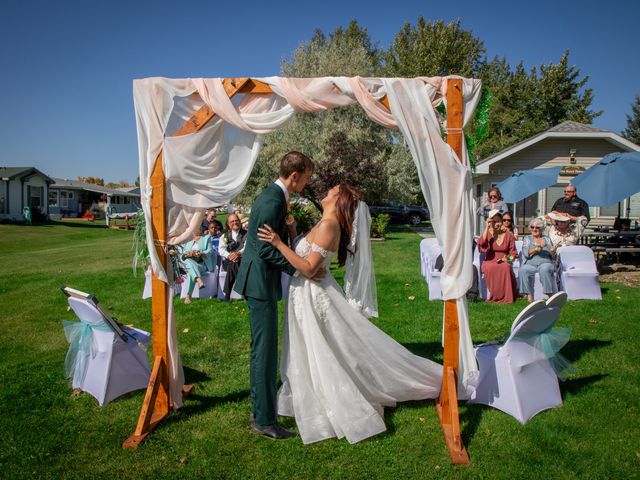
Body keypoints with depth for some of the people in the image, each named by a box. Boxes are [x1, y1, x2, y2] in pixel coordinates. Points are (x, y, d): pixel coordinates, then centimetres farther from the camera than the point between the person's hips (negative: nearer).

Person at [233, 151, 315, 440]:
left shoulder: (273, 195, 13)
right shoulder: (273, 201, -20)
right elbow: (266, 250, -23)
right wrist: (300, 269, -18)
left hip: (259, 281, 11)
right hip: (261, 282, -11)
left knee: (261, 348, 19)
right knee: (265, 350, -3)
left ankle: (258, 408, 34)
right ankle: (264, 421, 8)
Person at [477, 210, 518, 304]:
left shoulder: (508, 235, 8)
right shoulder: (487, 233, 5)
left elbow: (513, 253, 11)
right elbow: (481, 245, -18)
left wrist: (508, 259, -13)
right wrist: (487, 227, -15)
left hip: (504, 263, 1)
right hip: (489, 262, -1)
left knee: (506, 267, -35)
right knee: (489, 268, -36)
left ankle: (506, 297, -26)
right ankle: (495, 296, -23)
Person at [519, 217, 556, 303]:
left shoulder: (547, 239, 20)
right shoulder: (527, 239, 16)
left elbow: (553, 256, 15)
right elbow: (525, 253, -2)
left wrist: (553, 251, -8)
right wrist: (536, 248, -17)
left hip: (545, 263, 0)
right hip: (530, 264, 0)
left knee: (544, 269, -36)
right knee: (523, 270, -33)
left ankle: (550, 295, -33)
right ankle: (529, 295, -33)